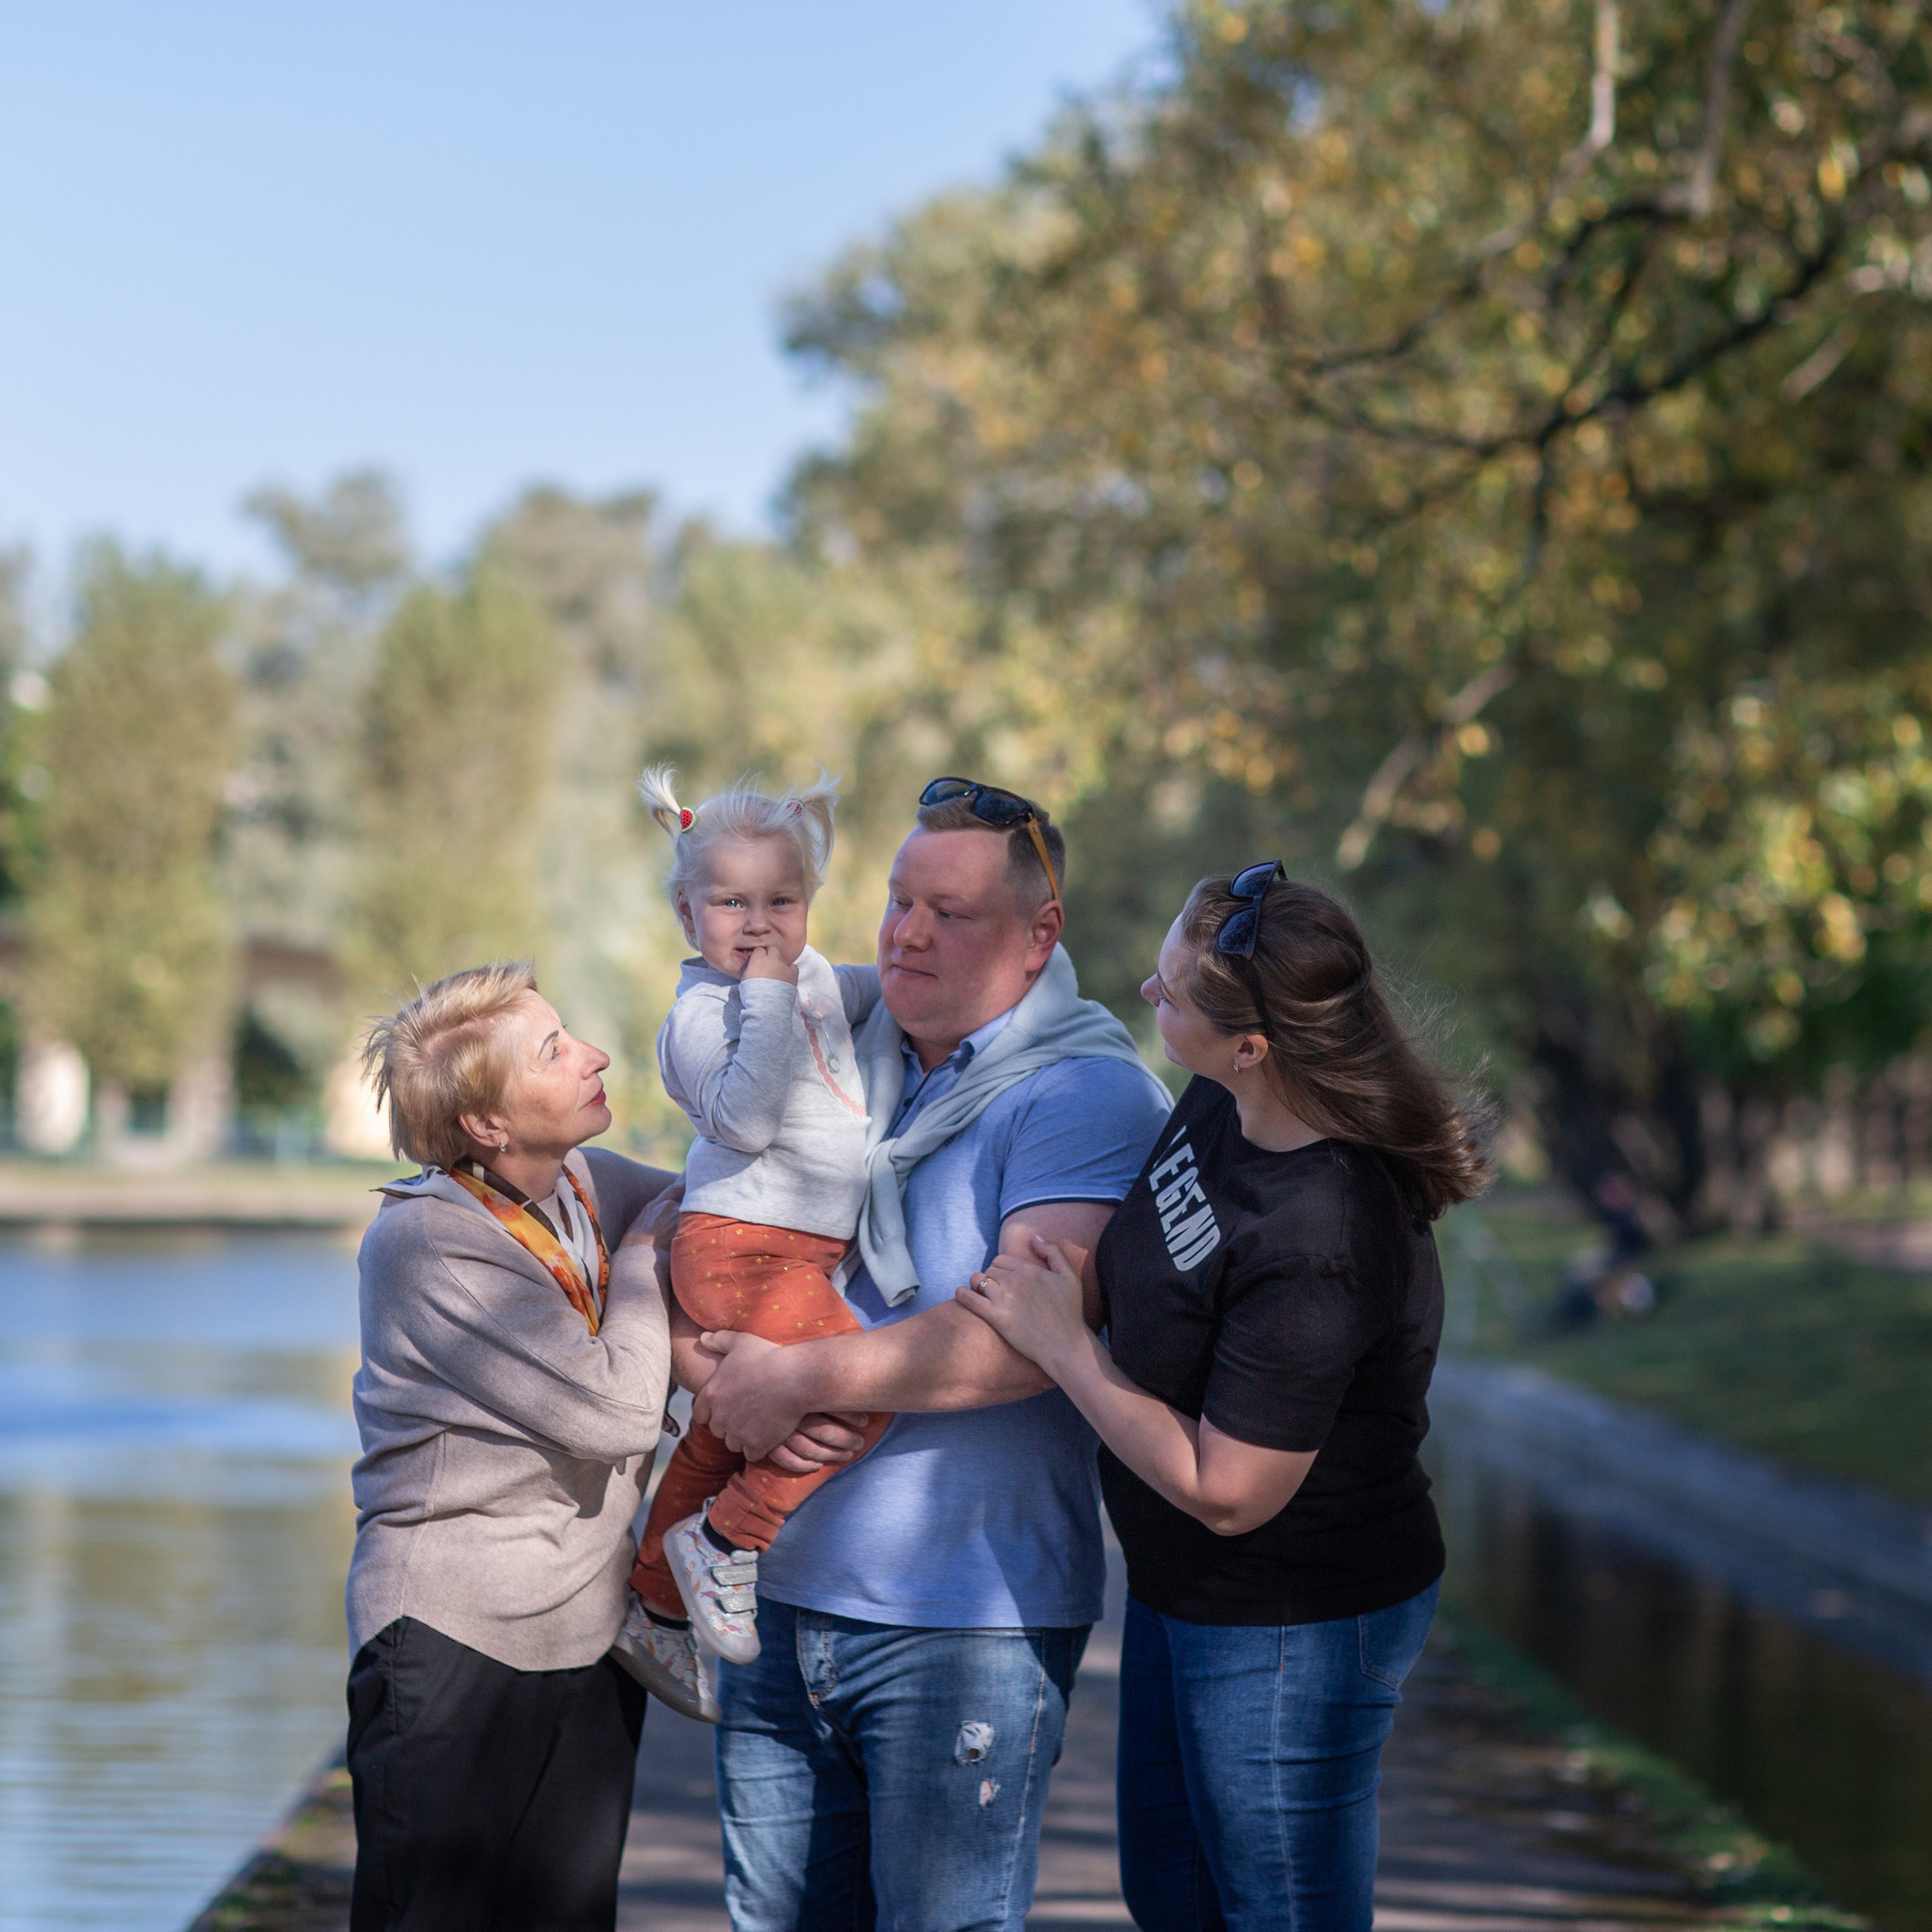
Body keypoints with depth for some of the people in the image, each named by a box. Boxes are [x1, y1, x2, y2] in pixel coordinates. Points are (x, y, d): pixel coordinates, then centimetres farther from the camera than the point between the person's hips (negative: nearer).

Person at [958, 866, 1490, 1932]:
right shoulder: (1218, 1107, -7)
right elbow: (1128, 1271, 13)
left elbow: (1225, 1492, -27)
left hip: (1290, 1631, -9)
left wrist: (1063, 1346, -19)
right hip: (1185, 1594, 9)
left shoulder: (1319, 1247, -34)